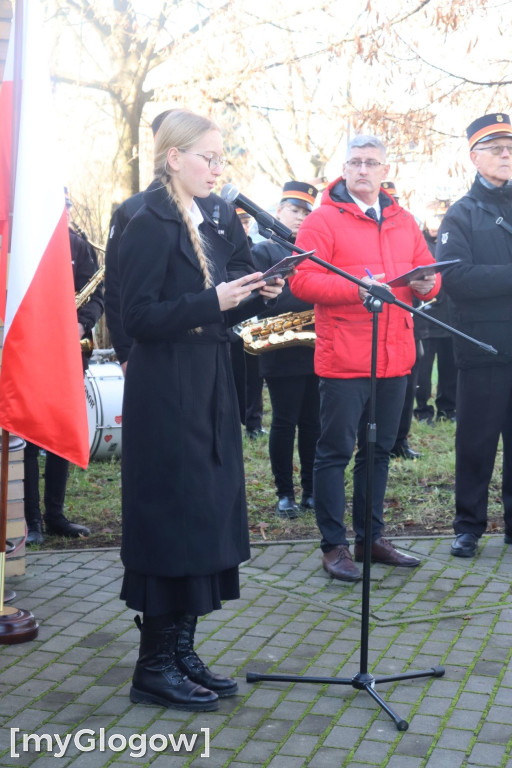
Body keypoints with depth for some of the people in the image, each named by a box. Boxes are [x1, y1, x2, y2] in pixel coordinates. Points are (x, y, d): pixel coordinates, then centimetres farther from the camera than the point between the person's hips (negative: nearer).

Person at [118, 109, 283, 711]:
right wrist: (213, 301, -22)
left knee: (205, 516, 11)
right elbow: (138, 317, -17)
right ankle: (154, 667, 10)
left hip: (207, 389, 9)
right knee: (171, 518, -4)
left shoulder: (204, 225, 16)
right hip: (166, 395, -9)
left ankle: (180, 652, 23)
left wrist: (253, 297, 2)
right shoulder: (150, 224, -10)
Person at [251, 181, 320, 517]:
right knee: (285, 422, 0)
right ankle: (285, 493, 9)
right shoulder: (265, 250, 2)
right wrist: (310, 301, -19)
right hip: (284, 353, -4)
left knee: (312, 422, 8)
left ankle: (311, 491, 17)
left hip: (316, 350, 5)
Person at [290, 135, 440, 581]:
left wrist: (426, 283, -4)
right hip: (344, 359, -6)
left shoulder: (403, 222, 14)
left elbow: (429, 270, 19)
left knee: (378, 451, 14)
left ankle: (371, 537, 27)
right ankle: (334, 545, 10)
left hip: (395, 358, 6)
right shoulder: (323, 220, -5)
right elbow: (301, 280, -14)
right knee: (335, 452, -1)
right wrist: (356, 289, -23)